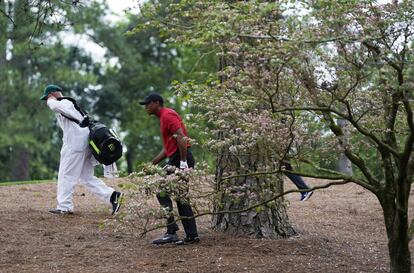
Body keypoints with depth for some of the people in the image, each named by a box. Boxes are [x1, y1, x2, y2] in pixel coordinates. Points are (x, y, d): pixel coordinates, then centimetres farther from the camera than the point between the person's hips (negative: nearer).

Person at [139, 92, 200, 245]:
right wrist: (152, 164, 21)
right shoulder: (164, 117, 22)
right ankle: (192, 235, 12)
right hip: (175, 159, 10)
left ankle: (171, 233, -10)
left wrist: (183, 162, -25)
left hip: (180, 159, -10)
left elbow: (181, 137, -22)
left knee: (162, 193, -9)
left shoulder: (167, 115, -10)